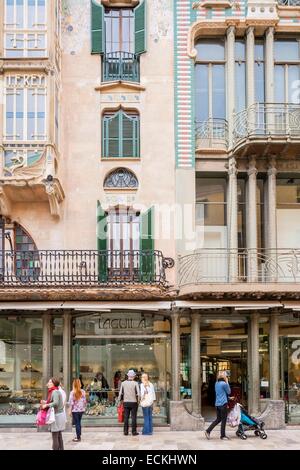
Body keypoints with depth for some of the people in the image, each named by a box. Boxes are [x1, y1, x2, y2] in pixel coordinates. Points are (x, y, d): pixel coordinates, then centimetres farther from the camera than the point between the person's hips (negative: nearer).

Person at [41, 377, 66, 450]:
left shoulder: (55, 392, -16)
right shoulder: (57, 391, 13)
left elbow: (56, 403, -28)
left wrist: (46, 405, -17)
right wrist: (46, 402, 9)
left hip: (56, 415, -10)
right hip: (60, 414, 10)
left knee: (55, 437, -4)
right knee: (59, 436, 15)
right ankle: (61, 448, 20)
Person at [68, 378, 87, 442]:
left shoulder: (72, 392, -13)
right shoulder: (83, 392, -2)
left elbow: (71, 402, -12)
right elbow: (84, 401, 3)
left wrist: (70, 411, -3)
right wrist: (84, 408, 16)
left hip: (75, 410, -4)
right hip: (81, 410, 4)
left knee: (77, 423, 3)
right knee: (79, 422, 18)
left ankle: (78, 437, 6)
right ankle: (79, 436, 26)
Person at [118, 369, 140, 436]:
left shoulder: (123, 383, 0)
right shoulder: (135, 383, -8)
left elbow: (120, 393, 3)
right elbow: (138, 394, -12)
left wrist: (120, 400, 16)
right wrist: (138, 400, 3)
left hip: (126, 402, 3)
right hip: (134, 402, -2)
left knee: (126, 417, 7)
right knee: (133, 417, 3)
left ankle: (125, 431, 9)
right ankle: (134, 432, 5)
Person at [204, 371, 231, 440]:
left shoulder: (216, 383, 11)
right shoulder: (224, 384, -14)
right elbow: (229, 392, -1)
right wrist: (227, 382, 1)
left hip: (217, 404, 8)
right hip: (223, 403, -8)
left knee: (218, 419, 16)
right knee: (223, 420, 3)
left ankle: (208, 431, 8)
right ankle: (223, 436, 9)